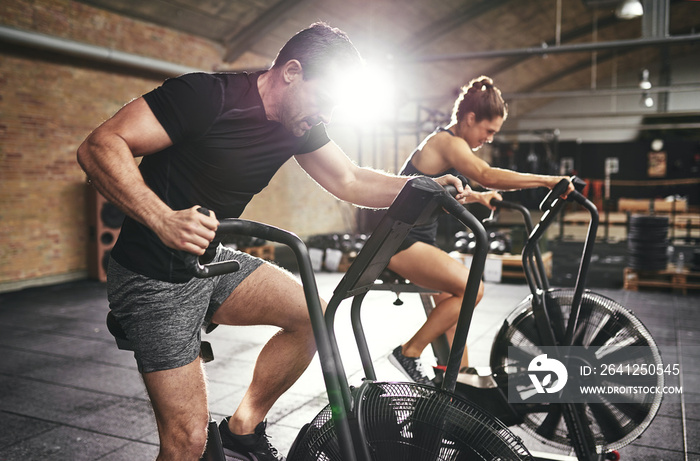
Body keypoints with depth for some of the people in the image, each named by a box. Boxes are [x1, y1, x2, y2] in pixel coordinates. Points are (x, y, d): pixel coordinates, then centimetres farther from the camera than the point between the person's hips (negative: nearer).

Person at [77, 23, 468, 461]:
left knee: (314, 316, -7)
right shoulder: (208, 94, -22)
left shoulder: (301, 123, 1)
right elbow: (99, 147, -26)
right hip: (155, 277, -7)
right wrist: (162, 220, -40)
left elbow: (350, 181, 6)